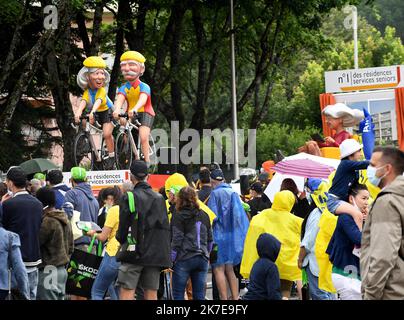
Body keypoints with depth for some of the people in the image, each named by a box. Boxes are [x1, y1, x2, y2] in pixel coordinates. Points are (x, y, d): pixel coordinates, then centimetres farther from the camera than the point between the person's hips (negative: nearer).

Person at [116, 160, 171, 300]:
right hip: (155, 254, 5)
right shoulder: (159, 198, 8)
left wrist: (121, 239, 16)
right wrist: (166, 259, 13)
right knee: (151, 294, 7)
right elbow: (165, 227, 9)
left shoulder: (129, 198, -7)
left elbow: (123, 226, -7)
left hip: (134, 253, -5)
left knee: (127, 293, -4)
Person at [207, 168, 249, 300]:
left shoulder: (214, 194, -9)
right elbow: (241, 215, 10)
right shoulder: (233, 193, 8)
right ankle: (235, 297, 13)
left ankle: (224, 298, -6)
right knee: (230, 270, 14)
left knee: (218, 269, -2)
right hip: (233, 235, 6)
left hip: (219, 236, -6)